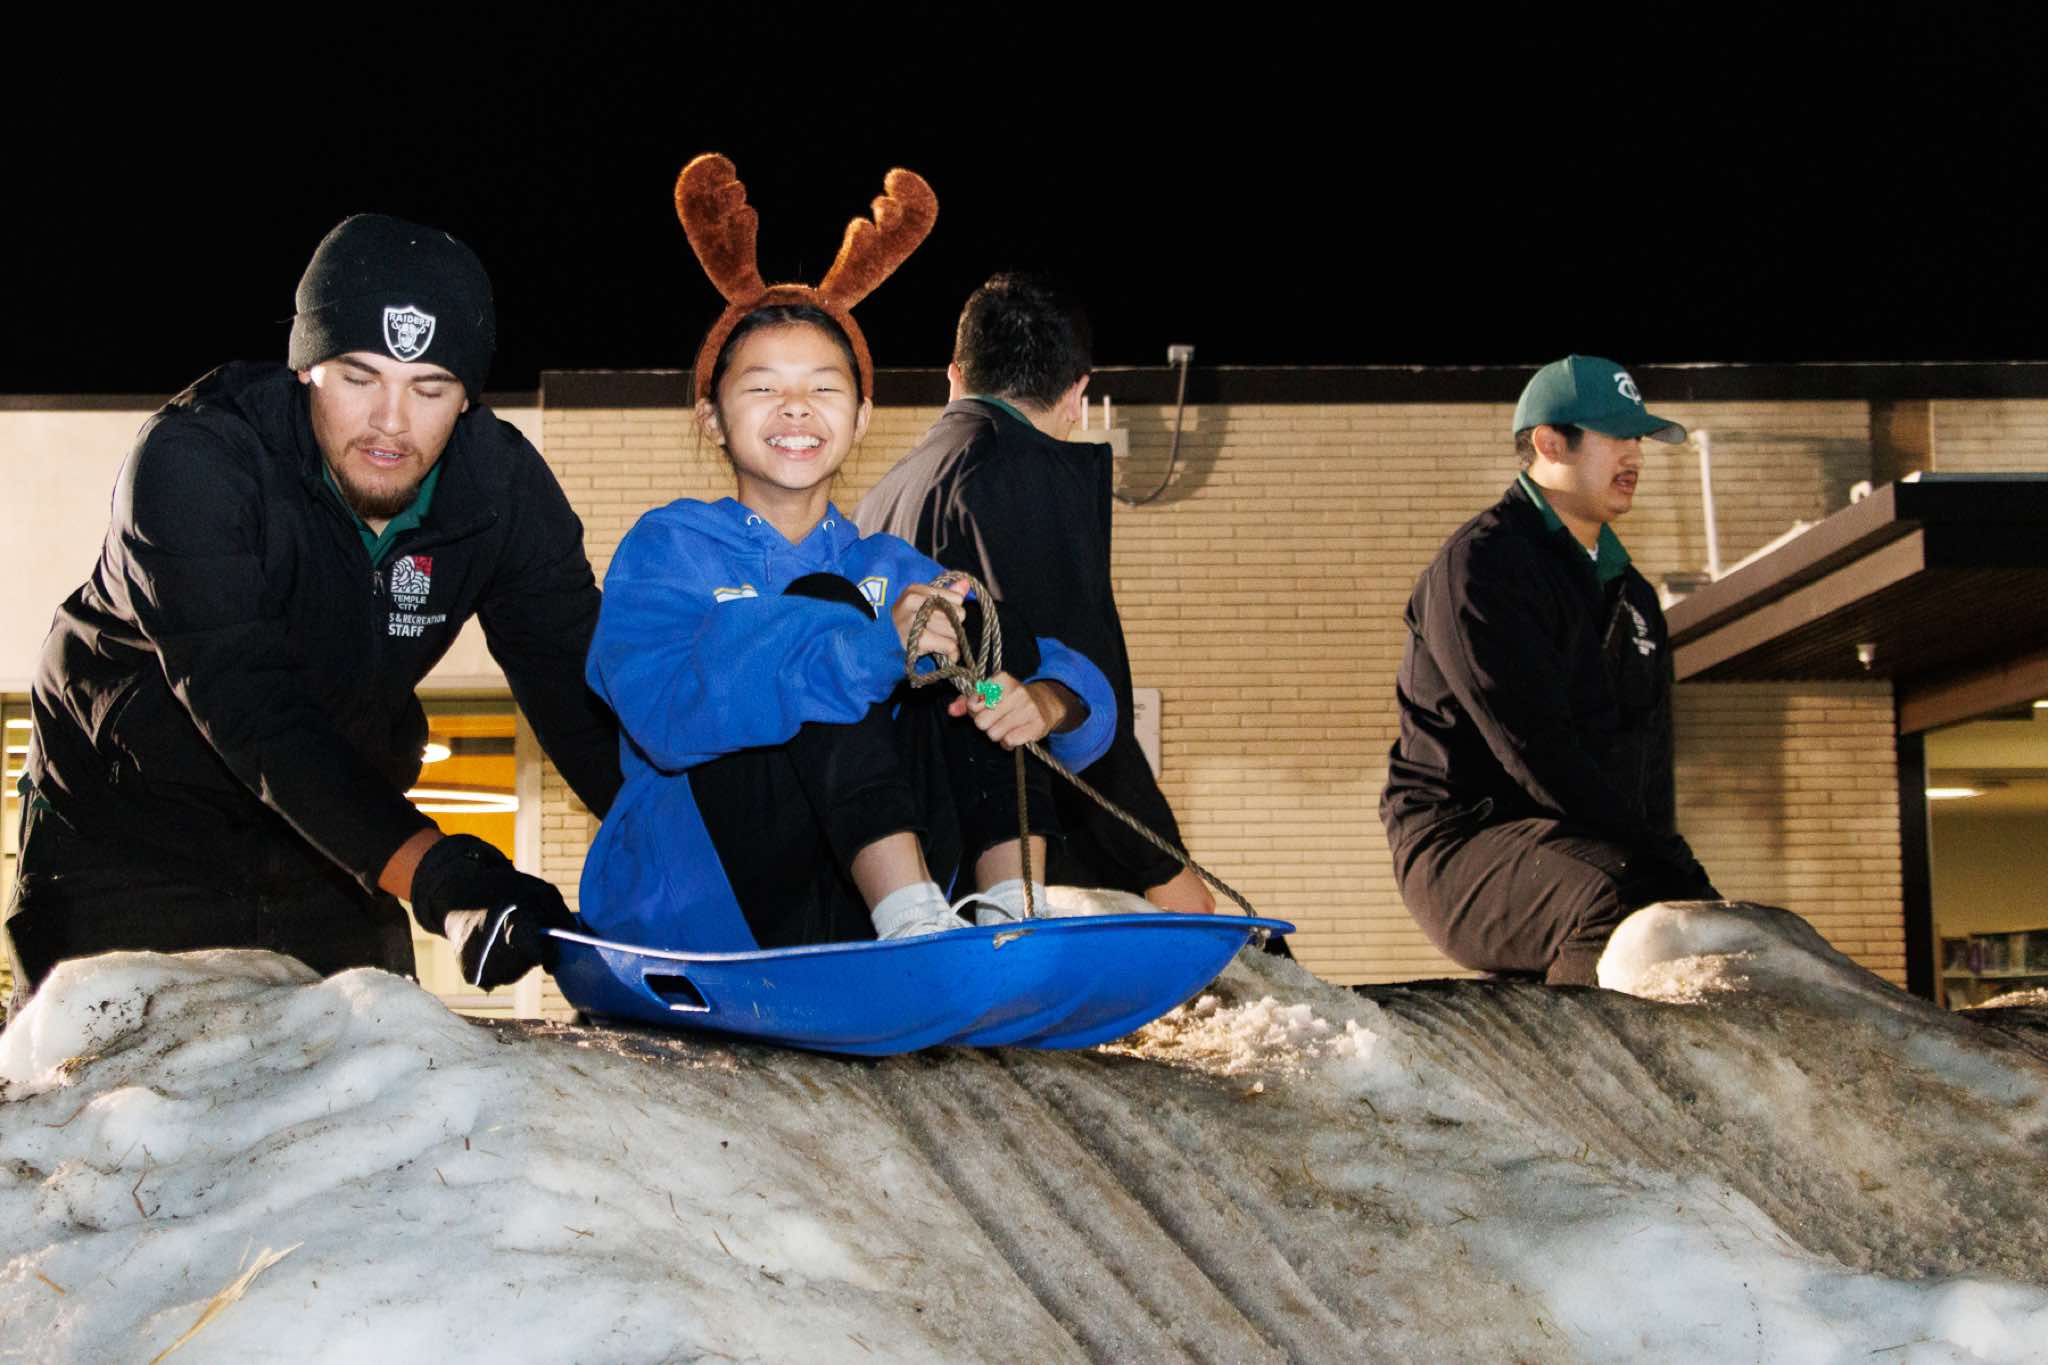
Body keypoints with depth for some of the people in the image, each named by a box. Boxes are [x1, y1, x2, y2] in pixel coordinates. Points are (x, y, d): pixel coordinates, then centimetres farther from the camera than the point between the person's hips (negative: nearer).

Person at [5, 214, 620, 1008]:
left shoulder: (503, 486, -14)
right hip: (127, 844, -3)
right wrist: (434, 875, -50)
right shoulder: (191, 462, -27)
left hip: (334, 852, 3)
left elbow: (580, 683, -16)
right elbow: (249, 706, -37)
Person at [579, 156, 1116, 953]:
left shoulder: (892, 570, 17)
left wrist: (1043, 702, -18)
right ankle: (915, 923, -36)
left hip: (853, 924, 4)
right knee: (819, 605, -21)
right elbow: (665, 713, -19)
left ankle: (1008, 917, -23)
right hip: (706, 920, -4)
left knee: (985, 628, -7)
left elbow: (1084, 688, 8)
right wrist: (875, 642, -30)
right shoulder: (666, 550, 4)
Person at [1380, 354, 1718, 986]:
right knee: (1620, 904, -36)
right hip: (1462, 843, -8)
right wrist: (1661, 862, -20)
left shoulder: (1629, 592, 20)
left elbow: (1648, 758, 19)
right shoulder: (1477, 566, -8)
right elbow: (1534, 746, -18)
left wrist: (1669, 858, -1)